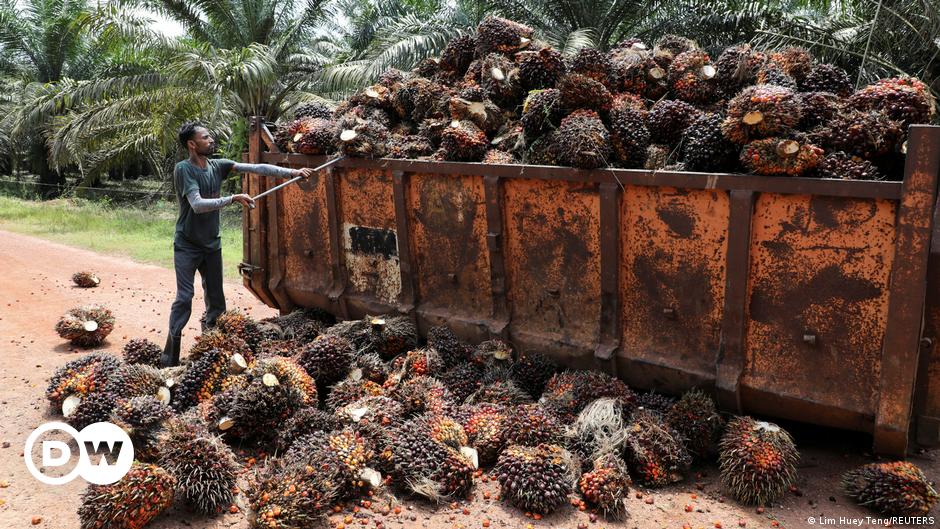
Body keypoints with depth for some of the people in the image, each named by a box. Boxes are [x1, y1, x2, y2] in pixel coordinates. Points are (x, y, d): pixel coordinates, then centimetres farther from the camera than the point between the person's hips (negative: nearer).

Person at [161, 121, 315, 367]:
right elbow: (197, 204, -25)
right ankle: (169, 359, -3)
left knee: (216, 300, 8)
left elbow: (256, 168, -4)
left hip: (212, 245, 6)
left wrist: (292, 172, -9)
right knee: (184, 298, -11)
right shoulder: (183, 169, -14)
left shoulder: (218, 165, 2)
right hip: (187, 246, -6)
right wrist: (233, 199, -28)